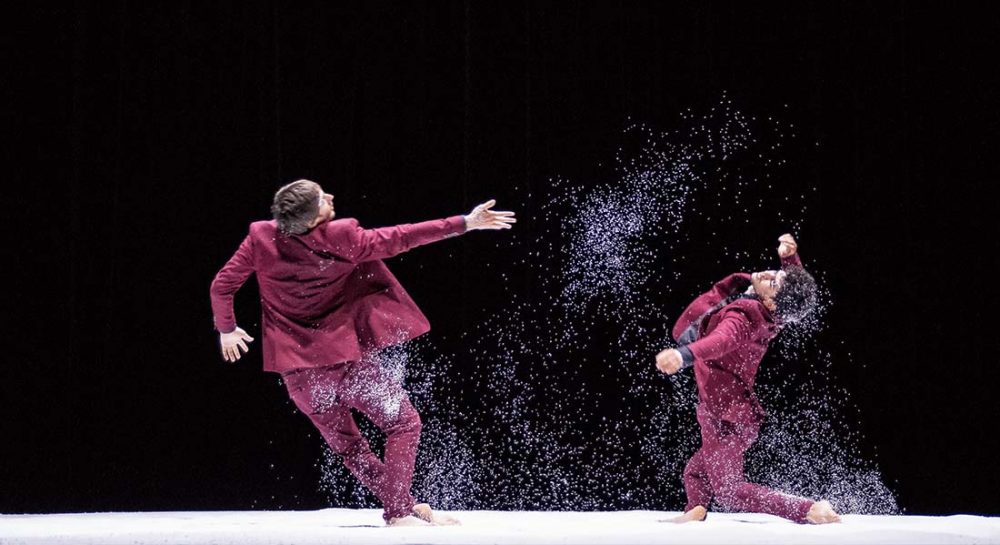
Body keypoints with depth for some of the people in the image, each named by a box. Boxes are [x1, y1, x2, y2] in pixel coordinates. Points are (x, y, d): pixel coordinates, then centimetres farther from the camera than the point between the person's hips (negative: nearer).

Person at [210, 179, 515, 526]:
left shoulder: (261, 237, -7)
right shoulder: (340, 238, -15)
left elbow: (222, 286, -1)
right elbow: (397, 239, -8)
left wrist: (226, 328, 18)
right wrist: (464, 224, -1)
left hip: (299, 372, 4)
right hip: (346, 358, -4)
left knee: (347, 445, 19)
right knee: (404, 423, 7)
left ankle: (404, 507, 22)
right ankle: (399, 512, -7)